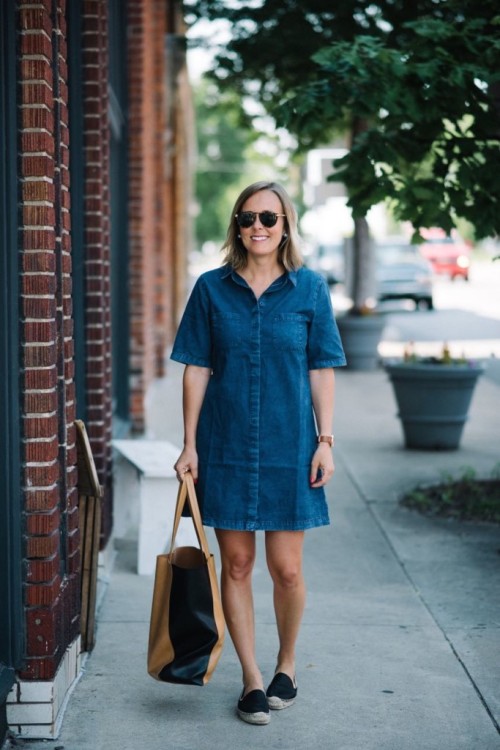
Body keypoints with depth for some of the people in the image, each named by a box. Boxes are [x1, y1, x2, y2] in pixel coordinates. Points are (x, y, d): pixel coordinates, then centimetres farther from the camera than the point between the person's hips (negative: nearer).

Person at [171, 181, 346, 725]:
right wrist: (190, 445, -1)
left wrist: (325, 441, -3)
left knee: (286, 569, 1)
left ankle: (286, 663, 27)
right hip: (225, 448, 1)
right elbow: (197, 370, 3)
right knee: (236, 564, 6)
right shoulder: (212, 288, 1)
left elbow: (321, 371, 3)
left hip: (289, 447, -1)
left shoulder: (309, 288, 1)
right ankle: (252, 679, 19)